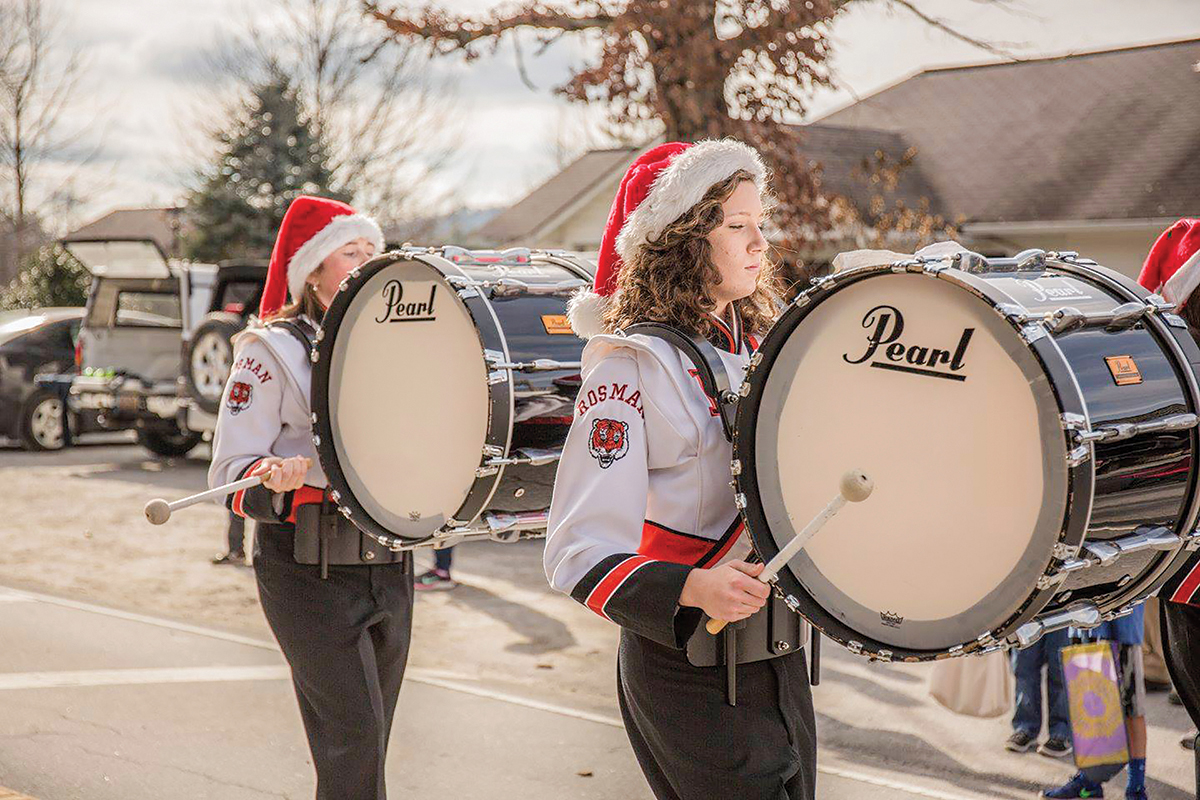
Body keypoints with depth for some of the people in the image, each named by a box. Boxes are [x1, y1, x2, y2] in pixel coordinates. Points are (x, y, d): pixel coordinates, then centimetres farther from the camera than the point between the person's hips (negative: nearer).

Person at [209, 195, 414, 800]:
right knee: (353, 737, -12)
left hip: (391, 568, 6)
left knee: (367, 743, 10)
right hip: (310, 569, -6)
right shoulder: (273, 350, -5)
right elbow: (228, 472, -10)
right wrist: (274, 480, -29)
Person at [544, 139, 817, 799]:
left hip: (781, 662, 8)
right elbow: (578, 551, -21)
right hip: (693, 678, -7)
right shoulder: (632, 364, -15)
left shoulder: (758, 346, 8)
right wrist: (694, 588, -35)